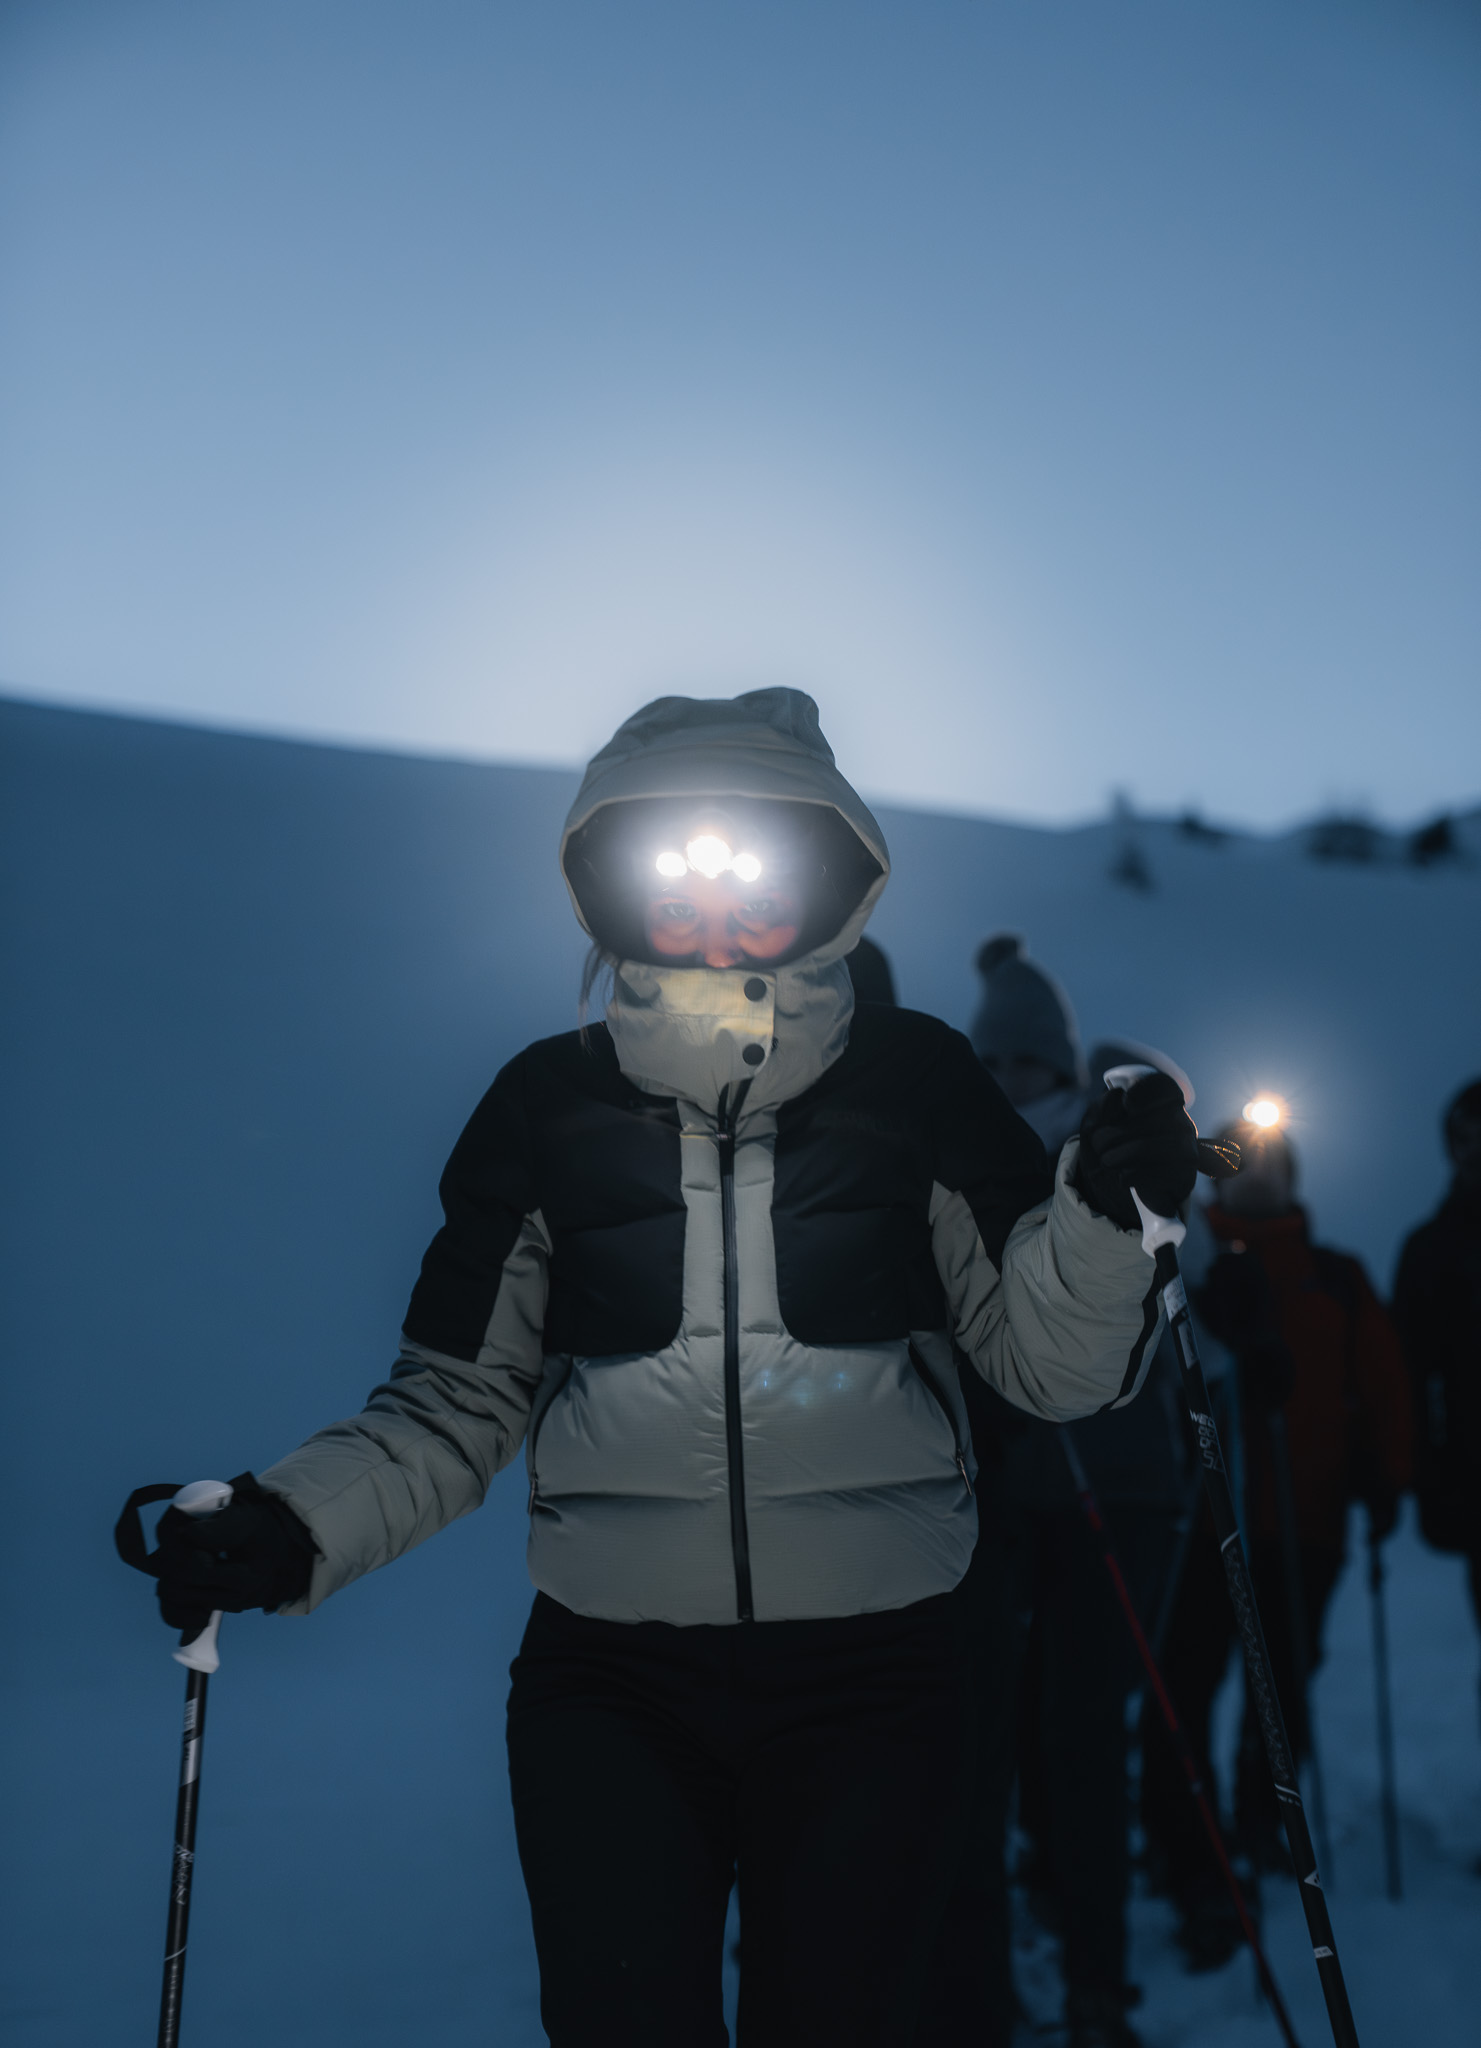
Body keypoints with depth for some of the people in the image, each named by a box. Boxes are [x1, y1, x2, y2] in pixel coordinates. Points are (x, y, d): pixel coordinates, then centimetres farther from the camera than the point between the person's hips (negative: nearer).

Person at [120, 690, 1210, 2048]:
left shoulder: (916, 1084, 1)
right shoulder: (550, 1106, 2)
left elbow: (1044, 1365, 3)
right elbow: (459, 1401, 8)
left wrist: (1106, 1218, -15)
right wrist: (294, 1527, -6)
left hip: (870, 1681, 0)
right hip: (610, 1685, 0)